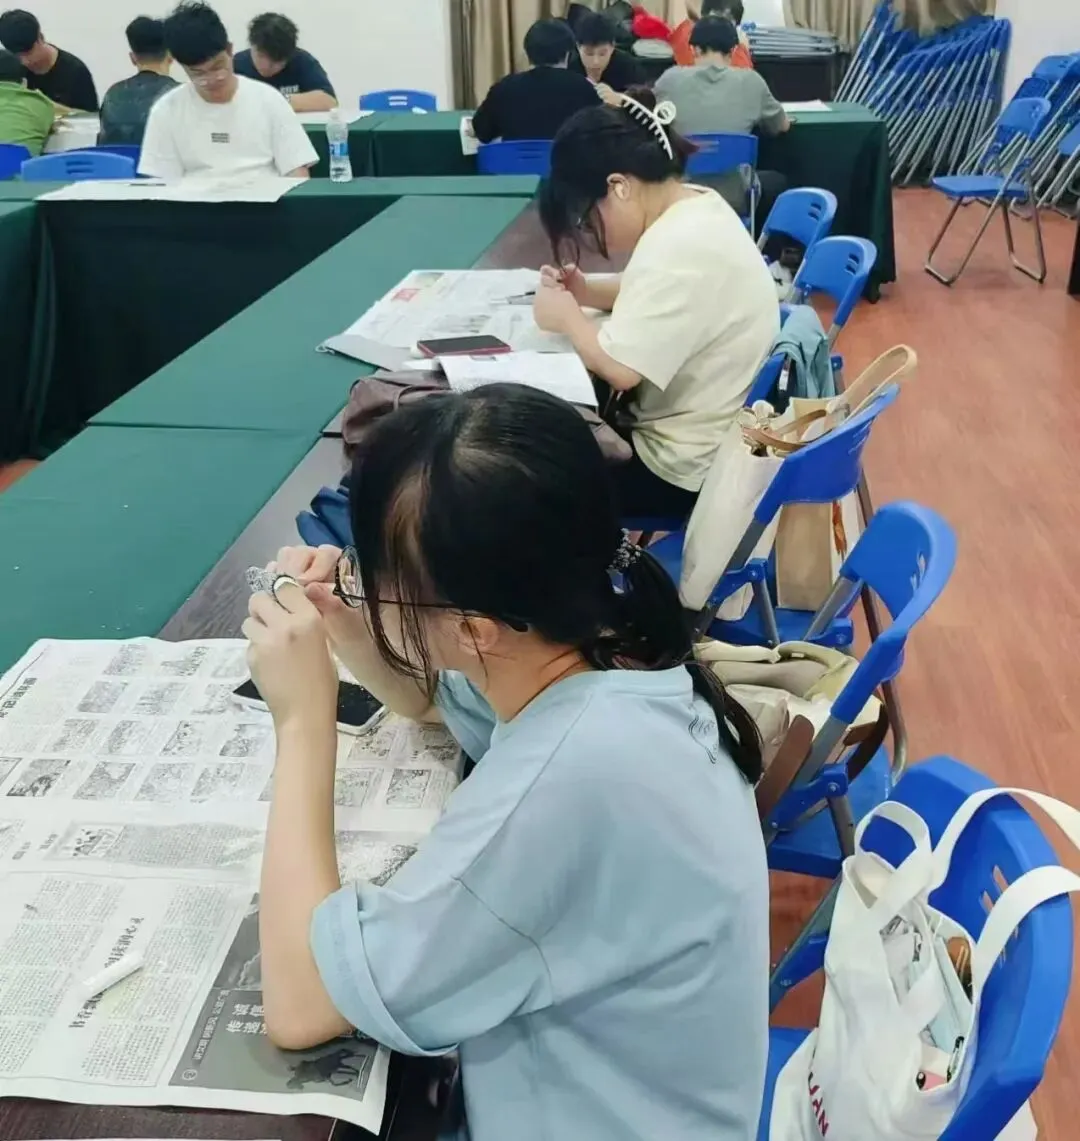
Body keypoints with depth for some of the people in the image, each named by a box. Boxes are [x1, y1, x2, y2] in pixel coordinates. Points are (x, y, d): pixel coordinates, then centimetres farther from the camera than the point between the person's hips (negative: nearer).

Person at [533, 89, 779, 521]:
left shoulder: (678, 247, -28)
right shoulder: (696, 204, 2)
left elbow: (619, 367, -30)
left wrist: (567, 316, -12)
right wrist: (586, 291, 2)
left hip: (687, 469, -9)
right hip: (709, 435, 10)